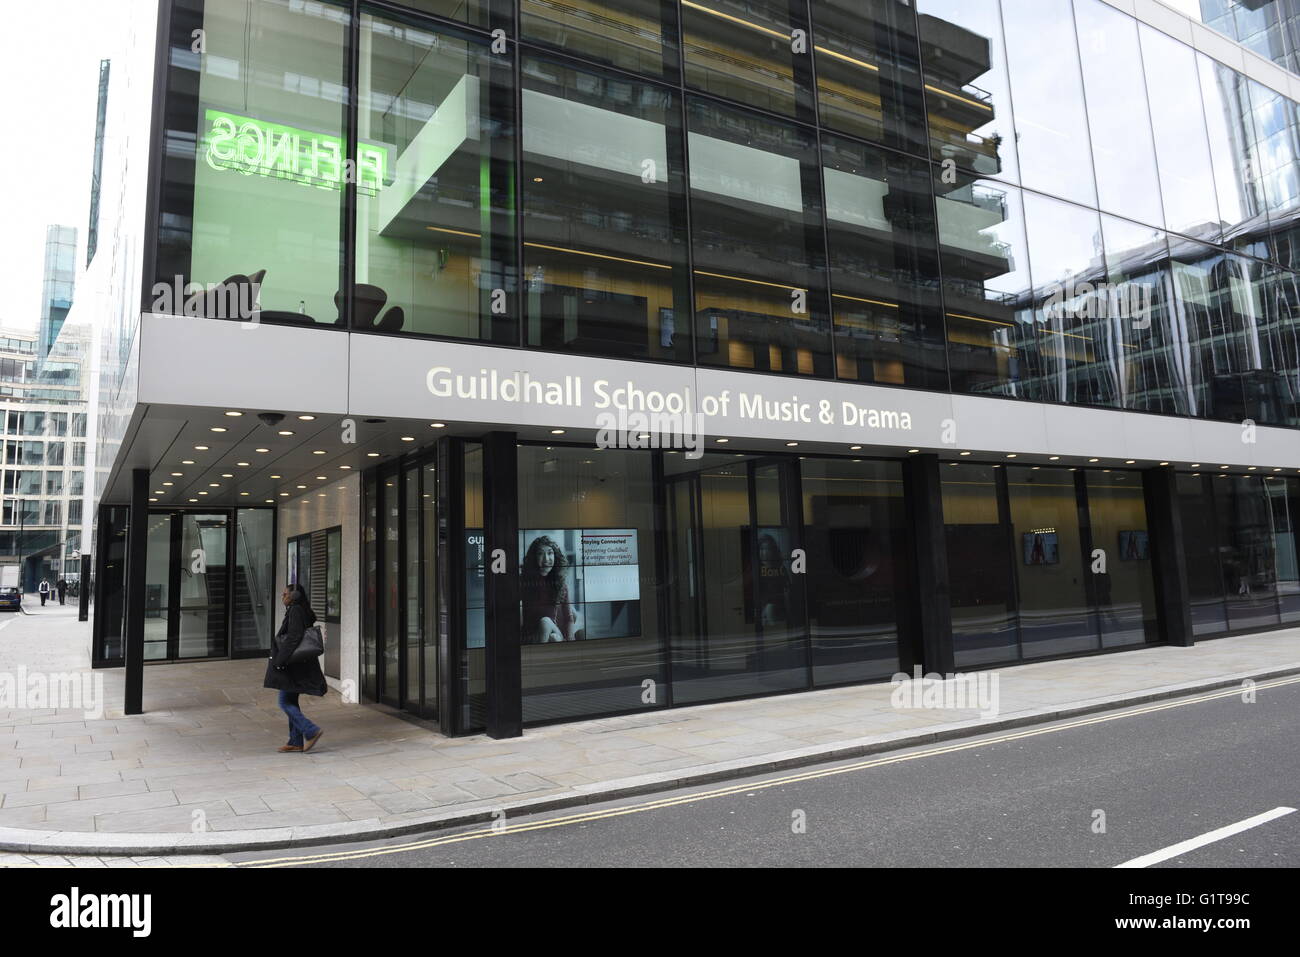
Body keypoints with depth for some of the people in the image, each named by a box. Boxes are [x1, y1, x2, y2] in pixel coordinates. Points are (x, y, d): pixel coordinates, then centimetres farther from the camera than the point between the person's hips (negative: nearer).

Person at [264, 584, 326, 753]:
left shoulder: (296, 611, -16)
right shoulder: (299, 611, 14)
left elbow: (293, 638, -23)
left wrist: (280, 660, -20)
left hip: (293, 667, -10)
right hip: (296, 666, 10)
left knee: (285, 703, -5)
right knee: (291, 702, 13)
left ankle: (311, 731, -7)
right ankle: (297, 742, 17)